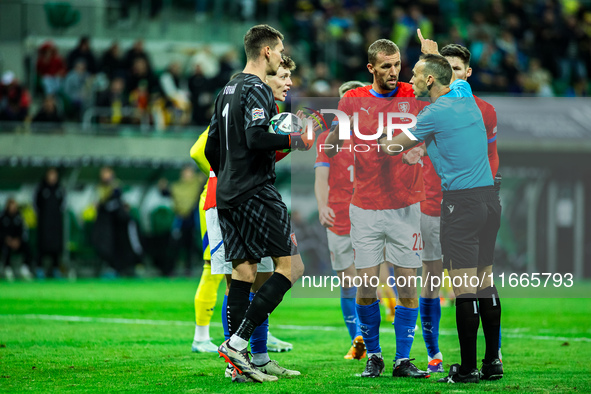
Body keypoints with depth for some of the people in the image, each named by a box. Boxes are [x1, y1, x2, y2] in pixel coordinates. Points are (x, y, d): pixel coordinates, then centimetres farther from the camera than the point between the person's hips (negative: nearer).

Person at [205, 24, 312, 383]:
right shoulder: (257, 90, -11)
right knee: (290, 266, -6)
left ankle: (239, 360, 4)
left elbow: (211, 148, 21)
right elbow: (257, 138, -24)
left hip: (227, 194, 9)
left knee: (243, 271, 8)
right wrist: (294, 141, -11)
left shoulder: (229, 90, 17)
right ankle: (238, 342, -14)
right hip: (256, 192, -9)